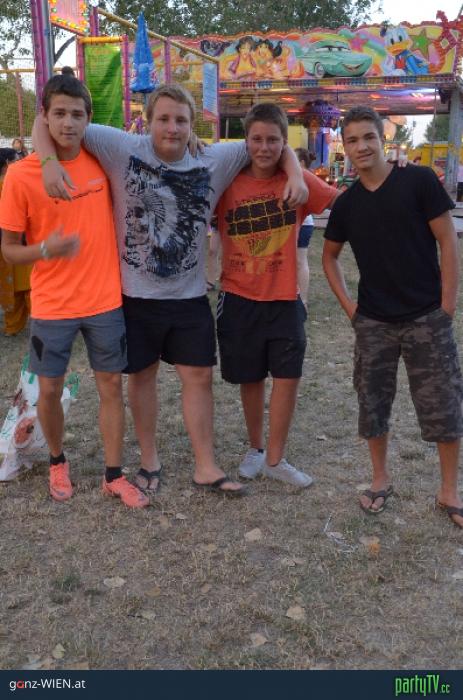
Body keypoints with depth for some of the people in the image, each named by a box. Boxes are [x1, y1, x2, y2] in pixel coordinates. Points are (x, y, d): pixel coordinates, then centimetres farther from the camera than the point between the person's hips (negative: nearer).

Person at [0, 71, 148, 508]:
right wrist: (45, 250, -25)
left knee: (111, 386, 8)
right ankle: (57, 463, 36)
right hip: (51, 307, -2)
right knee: (50, 390, 10)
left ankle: (114, 476, 23)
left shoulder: (101, 160, -2)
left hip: (105, 300, 2)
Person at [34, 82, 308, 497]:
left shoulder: (215, 161, -2)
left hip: (190, 297, 2)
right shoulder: (123, 149, -10)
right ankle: (150, 460, 31)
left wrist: (295, 173, -12)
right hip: (136, 295, -2)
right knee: (142, 376, 12)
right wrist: (50, 162, -26)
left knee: (199, 376, 6)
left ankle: (205, 468, 20)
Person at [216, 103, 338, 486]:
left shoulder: (299, 180, -6)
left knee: (288, 377, 2)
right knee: (250, 379, 13)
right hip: (239, 299, 0)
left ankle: (275, 458, 19)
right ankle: (255, 448, 34)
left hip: (285, 298, 0)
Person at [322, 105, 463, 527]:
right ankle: (382, 479, 29)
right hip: (373, 321, 4)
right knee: (373, 402, 10)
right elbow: (330, 256, 18)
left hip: (426, 318, -3)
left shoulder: (418, 181, -7)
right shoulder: (346, 204, 5)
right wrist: (347, 304, 7)